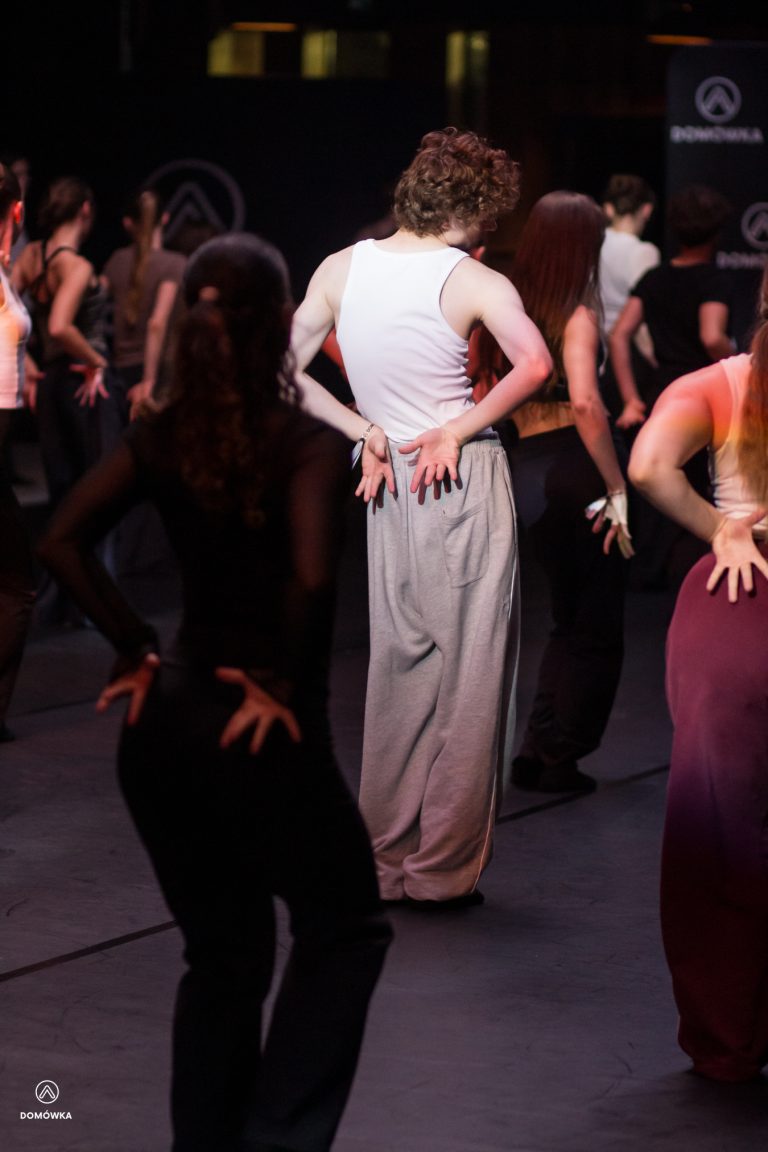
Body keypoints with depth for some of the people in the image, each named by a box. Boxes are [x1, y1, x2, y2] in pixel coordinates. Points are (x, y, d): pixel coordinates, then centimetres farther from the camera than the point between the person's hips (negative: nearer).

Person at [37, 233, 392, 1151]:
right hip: (262, 732, -5)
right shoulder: (307, 442, -14)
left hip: (165, 724, 6)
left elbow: (62, 541, -3)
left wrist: (136, 650, 0)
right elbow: (311, 577, -28)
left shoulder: (164, 433, 2)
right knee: (345, 929, 15)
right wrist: (286, 685, -13)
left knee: (222, 955, 20)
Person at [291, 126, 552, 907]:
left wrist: (364, 430, 4)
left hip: (391, 488, 5)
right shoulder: (473, 282, -11)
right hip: (467, 484, -5)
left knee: (397, 671, 14)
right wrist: (458, 430, -17)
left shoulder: (340, 270, 3)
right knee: (468, 680, 3)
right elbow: (534, 363, -26)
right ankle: (443, 871, 7)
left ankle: (386, 860, 20)